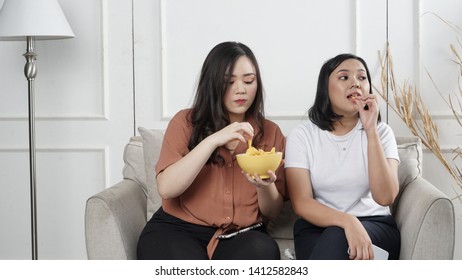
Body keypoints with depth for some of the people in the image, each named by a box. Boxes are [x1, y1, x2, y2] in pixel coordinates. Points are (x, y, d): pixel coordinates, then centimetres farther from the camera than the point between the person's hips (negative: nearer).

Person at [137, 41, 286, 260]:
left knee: (263, 250, -32)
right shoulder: (185, 122, 2)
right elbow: (166, 188, -13)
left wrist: (265, 187, -14)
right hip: (177, 229, -3)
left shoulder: (270, 132, 9)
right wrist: (213, 140, -21)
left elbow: (272, 212, 10)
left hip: (241, 235, 3)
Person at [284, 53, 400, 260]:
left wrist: (371, 131, -19)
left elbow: (385, 197, -14)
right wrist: (347, 221, -29)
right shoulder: (302, 134, -1)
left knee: (337, 239, -34)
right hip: (317, 228, 0)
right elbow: (301, 203, -10)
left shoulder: (381, 132, 1)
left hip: (375, 227, 0)